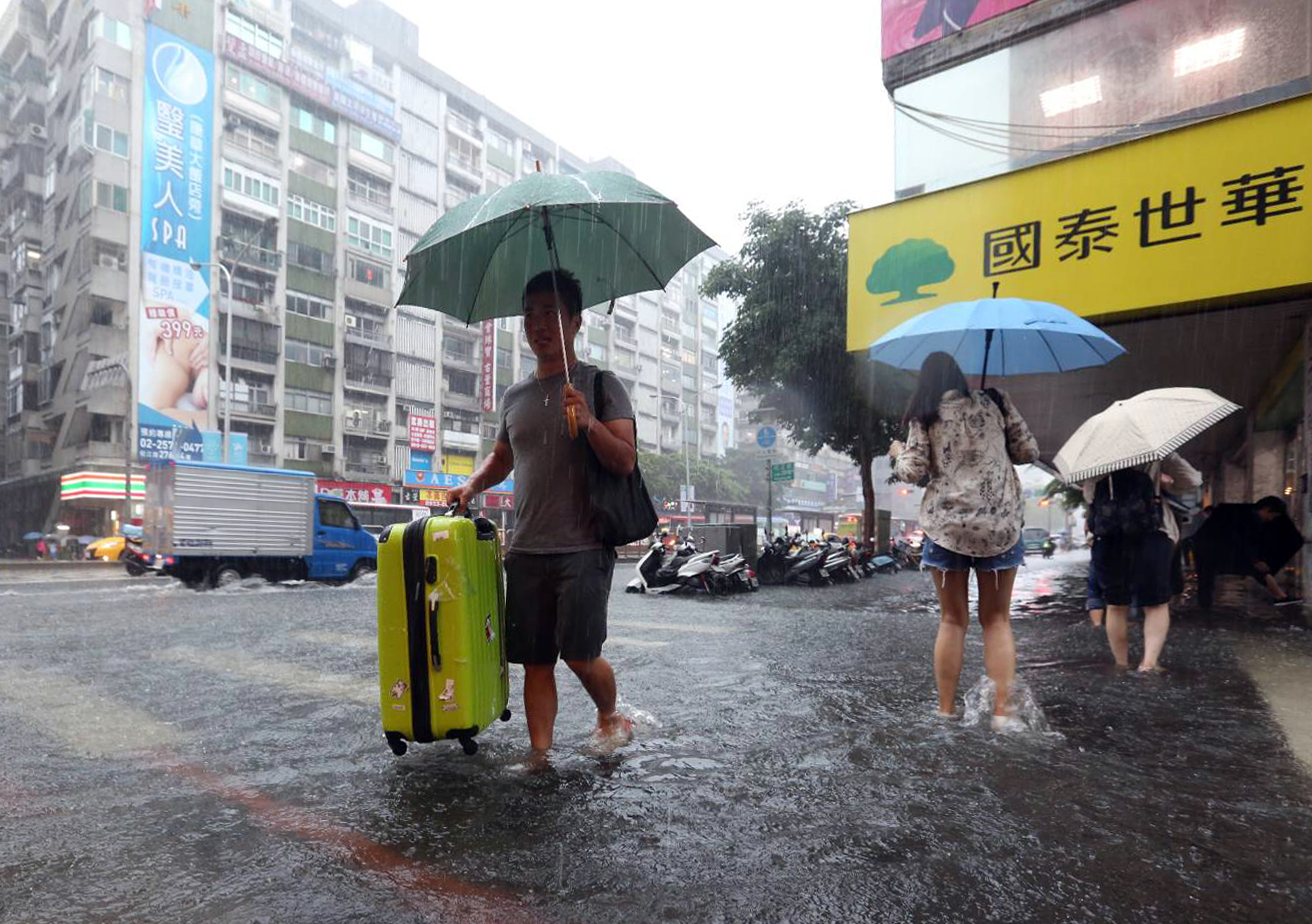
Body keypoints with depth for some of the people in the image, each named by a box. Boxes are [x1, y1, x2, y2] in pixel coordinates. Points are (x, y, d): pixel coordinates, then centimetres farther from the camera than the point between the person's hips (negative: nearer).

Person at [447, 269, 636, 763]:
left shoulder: (601, 385, 1)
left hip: (583, 547, -5)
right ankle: (540, 756, 16)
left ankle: (610, 717, 22)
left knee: (580, 654, -8)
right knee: (535, 661, 5)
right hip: (526, 550, 5)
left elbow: (625, 461, -9)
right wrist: (472, 484, 13)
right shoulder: (515, 396, 16)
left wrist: (588, 423, -25)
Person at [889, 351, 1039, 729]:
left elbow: (914, 472, -4)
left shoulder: (924, 416, 1)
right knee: (997, 619, 10)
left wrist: (898, 453, 16)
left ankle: (946, 710, 13)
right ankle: (1002, 711, 3)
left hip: (946, 524, -1)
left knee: (952, 620, 10)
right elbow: (1028, 451, 7)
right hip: (1000, 523, 1)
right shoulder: (995, 402, 7)